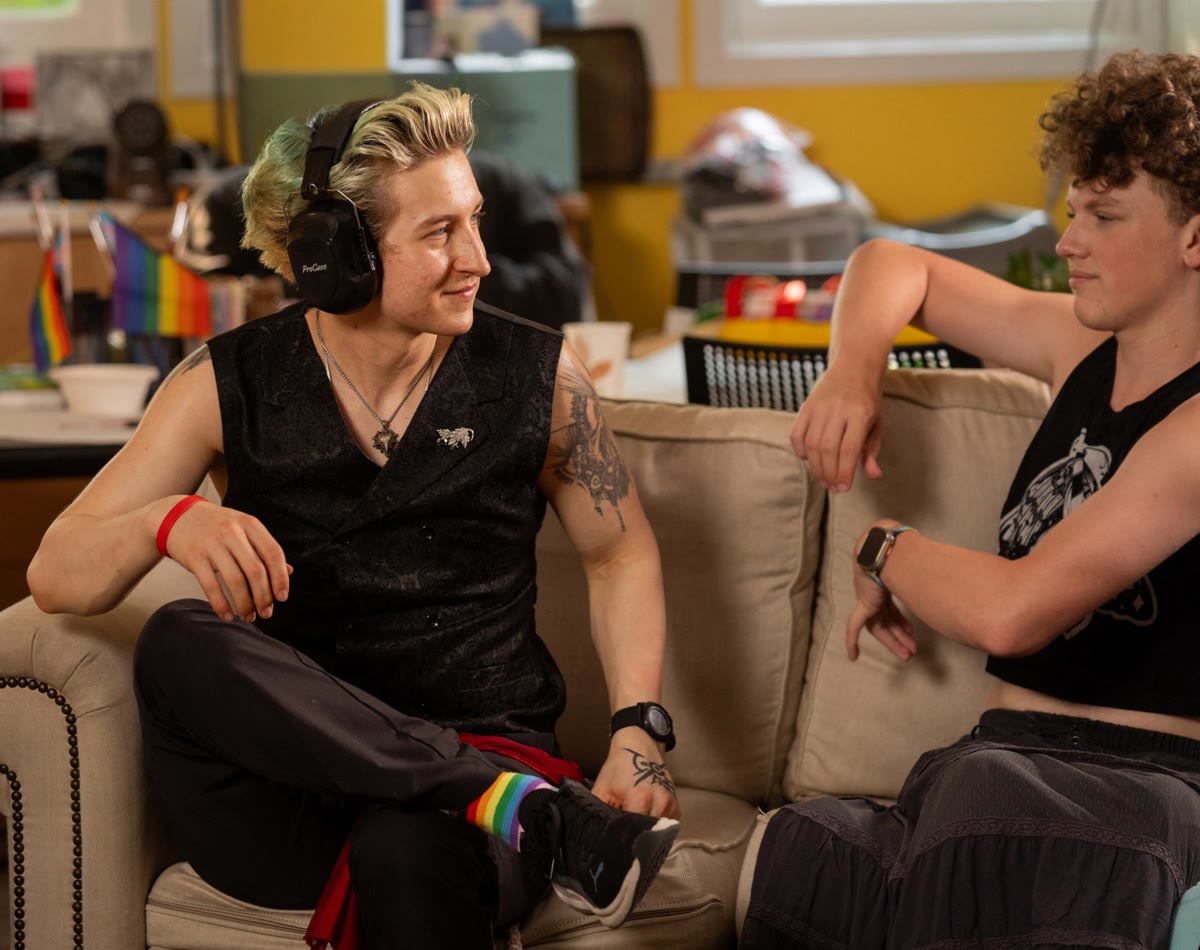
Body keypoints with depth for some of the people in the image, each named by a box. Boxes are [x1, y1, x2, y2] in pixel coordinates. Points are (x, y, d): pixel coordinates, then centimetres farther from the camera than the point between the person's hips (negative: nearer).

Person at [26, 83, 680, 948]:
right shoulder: (229, 385, 1)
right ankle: (534, 812, -32)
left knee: (411, 856, -41)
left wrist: (640, 729, -3)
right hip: (285, 787, 3)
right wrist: (166, 521, -24)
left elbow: (621, 554, 14)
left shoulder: (538, 374, 3)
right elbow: (55, 577, -1)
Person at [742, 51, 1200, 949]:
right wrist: (853, 373, 10)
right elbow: (895, 266, 31)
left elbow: (1012, 611, -19)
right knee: (800, 851, -30)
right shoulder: (1084, 349, 15)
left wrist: (883, 549, 1)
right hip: (999, 762, 6)